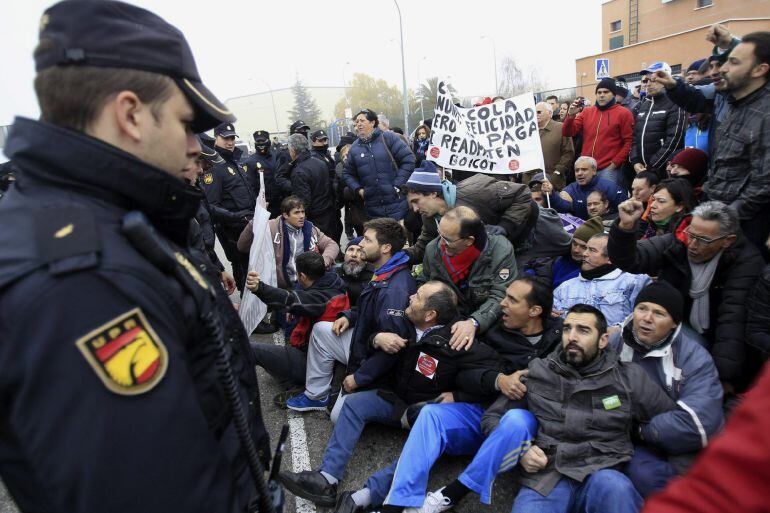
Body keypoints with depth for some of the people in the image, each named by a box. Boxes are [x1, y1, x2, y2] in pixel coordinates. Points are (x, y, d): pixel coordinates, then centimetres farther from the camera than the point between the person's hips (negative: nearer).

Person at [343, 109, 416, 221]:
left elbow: (408, 159, -6)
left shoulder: (388, 138, -2)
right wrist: (358, 189, 1)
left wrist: (397, 185, -11)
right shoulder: (354, 148, 9)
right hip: (372, 207, 3)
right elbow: (347, 174, 18)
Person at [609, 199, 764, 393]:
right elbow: (627, 260, -17)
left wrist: (723, 375, -26)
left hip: (715, 347, 0)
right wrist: (626, 226, -36)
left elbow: (733, 318, -19)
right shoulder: (673, 243, -7)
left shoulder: (747, 259, -11)